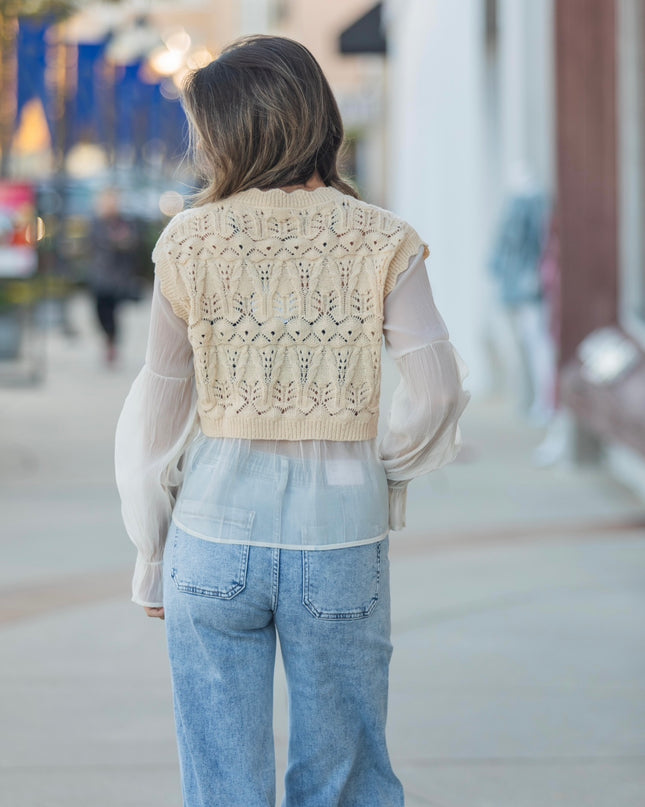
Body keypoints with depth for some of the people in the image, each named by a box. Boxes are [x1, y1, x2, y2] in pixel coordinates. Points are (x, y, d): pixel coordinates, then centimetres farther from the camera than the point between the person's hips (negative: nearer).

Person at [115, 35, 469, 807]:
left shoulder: (189, 243, -4)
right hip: (341, 535, 0)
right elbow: (437, 390, -8)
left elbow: (157, 411, 1)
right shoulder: (379, 242, -4)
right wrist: (384, 477, 11)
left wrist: (151, 557, 11)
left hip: (216, 534, 0)